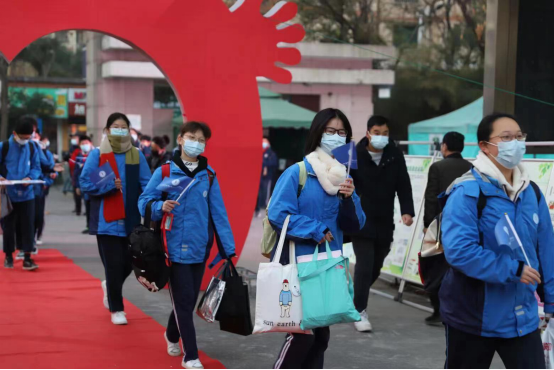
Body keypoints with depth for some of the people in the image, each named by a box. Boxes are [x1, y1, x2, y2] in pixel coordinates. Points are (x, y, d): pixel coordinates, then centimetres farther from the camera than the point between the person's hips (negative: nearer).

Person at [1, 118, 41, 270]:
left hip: (27, 194, 2)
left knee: (28, 226, 0)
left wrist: (30, 177, -13)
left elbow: (36, 168, 7)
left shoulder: (32, 149, 4)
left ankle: (27, 258, 4)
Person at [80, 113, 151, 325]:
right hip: (106, 220, -3)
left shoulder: (136, 155, 4)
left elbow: (146, 184, 1)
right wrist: (110, 186, -17)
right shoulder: (97, 155, -4)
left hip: (130, 220, 3)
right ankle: (116, 309, 15)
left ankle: (110, 287, 41)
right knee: (113, 265, -1)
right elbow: (85, 183, -7)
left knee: (128, 262, 9)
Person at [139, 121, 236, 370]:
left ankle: (172, 335, 43)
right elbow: (144, 202, -4)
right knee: (184, 300, -5)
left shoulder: (209, 175, 4)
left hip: (199, 249, 4)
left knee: (190, 300, 16)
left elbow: (218, 213, 2)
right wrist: (160, 207, -26)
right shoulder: (165, 171, -4)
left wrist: (228, 249, -2)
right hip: (175, 248, -4)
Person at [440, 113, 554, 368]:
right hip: (473, 317, -5)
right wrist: (512, 270, -24)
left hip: (522, 317, 5)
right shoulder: (467, 192, -17)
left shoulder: (531, 192, 5)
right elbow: (458, 250, -27)